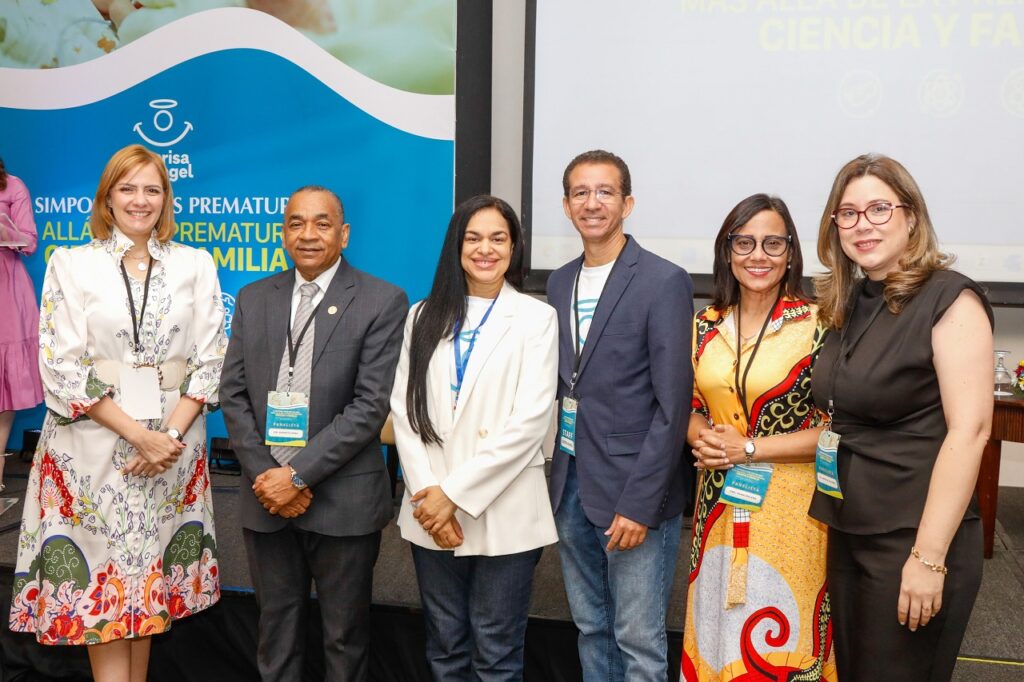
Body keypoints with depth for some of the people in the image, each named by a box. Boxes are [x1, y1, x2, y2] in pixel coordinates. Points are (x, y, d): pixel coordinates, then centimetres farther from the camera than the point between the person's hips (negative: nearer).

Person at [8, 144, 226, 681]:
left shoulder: (196, 264, 5)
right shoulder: (71, 264, 1)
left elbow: (210, 359, 2)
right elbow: (62, 366, -6)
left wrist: (171, 432, -11)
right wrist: (136, 432, -14)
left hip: (173, 439, 2)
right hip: (94, 443, -1)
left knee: (151, 571, 11)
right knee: (100, 575, 2)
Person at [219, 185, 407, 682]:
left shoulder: (383, 301, -6)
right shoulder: (253, 299, 8)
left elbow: (371, 405, -12)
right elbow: (233, 394, 5)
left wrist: (299, 474, -15)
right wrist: (265, 475, -7)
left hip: (344, 501, -3)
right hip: (266, 497, 4)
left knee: (345, 639, 11)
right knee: (276, 633, 17)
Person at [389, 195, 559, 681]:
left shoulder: (536, 317, -3)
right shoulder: (425, 316, 9)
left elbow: (530, 421, -11)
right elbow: (404, 408, 4)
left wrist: (456, 492, -14)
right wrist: (426, 491, -9)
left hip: (503, 513, -3)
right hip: (432, 512, 4)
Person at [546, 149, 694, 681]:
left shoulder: (664, 282, -10)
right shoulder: (559, 282, 10)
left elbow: (672, 404, -13)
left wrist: (638, 502, -16)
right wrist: (556, 476, 7)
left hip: (634, 488, -6)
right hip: (570, 483, 6)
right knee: (591, 629, 17)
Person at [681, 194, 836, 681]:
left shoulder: (816, 325, -9)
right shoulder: (706, 326, 5)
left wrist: (749, 448, -15)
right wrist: (701, 437, -8)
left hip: (788, 507, -4)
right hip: (718, 504, 5)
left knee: (778, 643, 7)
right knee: (716, 631, 16)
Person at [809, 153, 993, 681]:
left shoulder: (950, 300, -13)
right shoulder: (846, 303, 9)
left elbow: (969, 431, -19)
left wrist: (929, 557, -21)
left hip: (913, 539, -7)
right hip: (845, 532, 7)